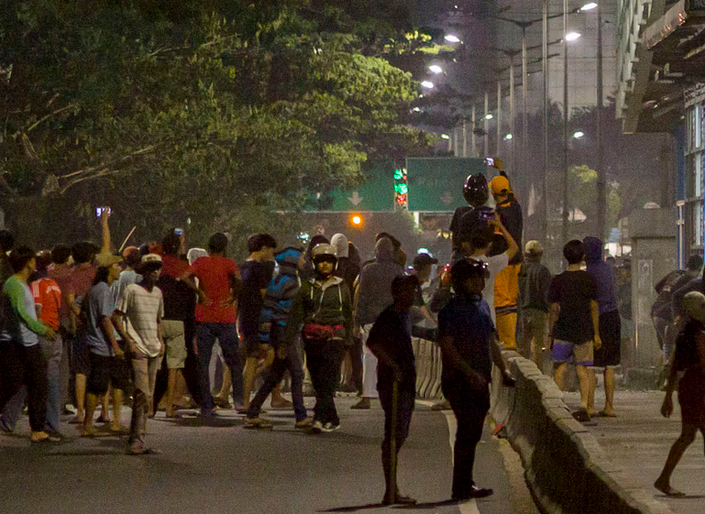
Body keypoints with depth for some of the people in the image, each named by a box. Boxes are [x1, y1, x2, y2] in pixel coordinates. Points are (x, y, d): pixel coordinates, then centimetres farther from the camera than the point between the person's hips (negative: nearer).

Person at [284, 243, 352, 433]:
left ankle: (320, 419, -20)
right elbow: (296, 314, 6)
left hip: (334, 338, -2)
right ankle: (332, 420, 14)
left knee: (327, 381, -14)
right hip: (312, 338, 2)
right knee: (318, 381, 4)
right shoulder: (307, 287, 10)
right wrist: (288, 340, -2)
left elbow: (348, 316, 16)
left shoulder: (341, 287, 11)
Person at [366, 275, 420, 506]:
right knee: (394, 435, -11)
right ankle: (391, 493, -11)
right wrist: (392, 365, -28)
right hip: (393, 383, -10)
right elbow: (372, 342, -24)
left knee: (400, 435, 13)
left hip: (405, 384, 10)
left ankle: (393, 491, 20)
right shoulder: (388, 316, -13)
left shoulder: (405, 316, 17)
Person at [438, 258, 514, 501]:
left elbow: (491, 342, 22)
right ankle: (462, 488, -6)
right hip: (459, 381, -8)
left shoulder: (482, 306, 15)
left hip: (479, 381, 8)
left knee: (472, 433, 12)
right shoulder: (451, 310, -11)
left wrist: (503, 369, 12)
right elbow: (447, 347, -18)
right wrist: (470, 373, -24)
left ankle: (465, 484, 20)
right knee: (468, 433, -9)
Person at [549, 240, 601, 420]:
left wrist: (550, 335, 5)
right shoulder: (589, 280, 0)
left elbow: (554, 310, -2)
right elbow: (594, 308, 2)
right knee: (582, 370, 3)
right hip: (584, 331, 1)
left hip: (562, 331, -1)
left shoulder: (558, 281, -2)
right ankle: (584, 407, -5)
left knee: (560, 369, 6)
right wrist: (596, 334, 7)